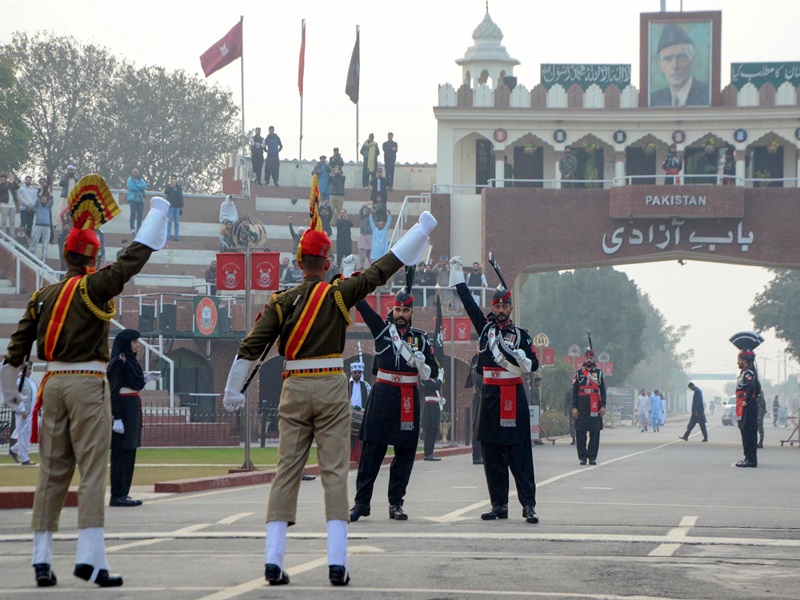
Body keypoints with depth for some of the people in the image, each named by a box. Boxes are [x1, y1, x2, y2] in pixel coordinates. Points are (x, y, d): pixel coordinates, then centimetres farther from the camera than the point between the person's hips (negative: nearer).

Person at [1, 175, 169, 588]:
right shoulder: (93, 287, -8)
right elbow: (134, 259, -9)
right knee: (92, 470, -6)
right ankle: (90, 557, -13)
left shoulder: (42, 297, 9)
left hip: (53, 384, 6)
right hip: (88, 384, -6)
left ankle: (42, 559, 8)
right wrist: (157, 212, 2)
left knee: (52, 472, 9)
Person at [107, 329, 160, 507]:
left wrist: (147, 378, 14)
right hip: (123, 410, -10)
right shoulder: (118, 362, -12)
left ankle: (123, 494, 14)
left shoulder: (130, 361, 17)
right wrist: (116, 418, -21)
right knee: (121, 453, -8)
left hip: (133, 410, 10)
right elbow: (114, 391, -17)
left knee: (129, 454, 11)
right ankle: (117, 496, -7)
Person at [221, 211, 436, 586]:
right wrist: (422, 230, 8)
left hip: (294, 393, 2)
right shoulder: (338, 294, -4)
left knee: (286, 472, 4)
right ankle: (337, 563, -6)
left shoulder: (281, 302, 2)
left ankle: (273, 560, -1)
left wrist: (233, 390, 9)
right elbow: (384, 269, 0)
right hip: (332, 390, -2)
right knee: (334, 473, -1)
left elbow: (251, 347, -1)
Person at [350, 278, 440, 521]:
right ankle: (361, 502, -1)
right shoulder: (381, 328, 4)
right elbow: (361, 304, -2)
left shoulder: (420, 338, 7)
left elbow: (433, 371, 5)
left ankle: (396, 503, 10)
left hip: (409, 399, 2)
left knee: (405, 451, 3)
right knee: (371, 449, -4)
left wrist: (423, 364, -17)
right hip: (382, 394, -2)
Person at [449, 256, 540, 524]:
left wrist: (520, 356, -20)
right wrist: (456, 271, 17)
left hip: (514, 397, -3)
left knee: (520, 453, -7)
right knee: (492, 454, 3)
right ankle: (499, 505, 8)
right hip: (490, 396, 3)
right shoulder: (485, 327, 11)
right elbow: (467, 300, 15)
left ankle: (528, 505, -9)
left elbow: (533, 366, 1)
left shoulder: (521, 334, 5)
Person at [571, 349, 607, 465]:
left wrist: (603, 406, 0)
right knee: (581, 432, -2)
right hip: (581, 408, -1)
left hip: (595, 409, 1)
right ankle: (582, 457, 4)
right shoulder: (578, 373, 6)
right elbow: (574, 392, 4)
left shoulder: (599, 373, 9)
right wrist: (574, 407, -4)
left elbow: (603, 391, 9)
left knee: (595, 433, -1)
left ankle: (592, 457, 3)